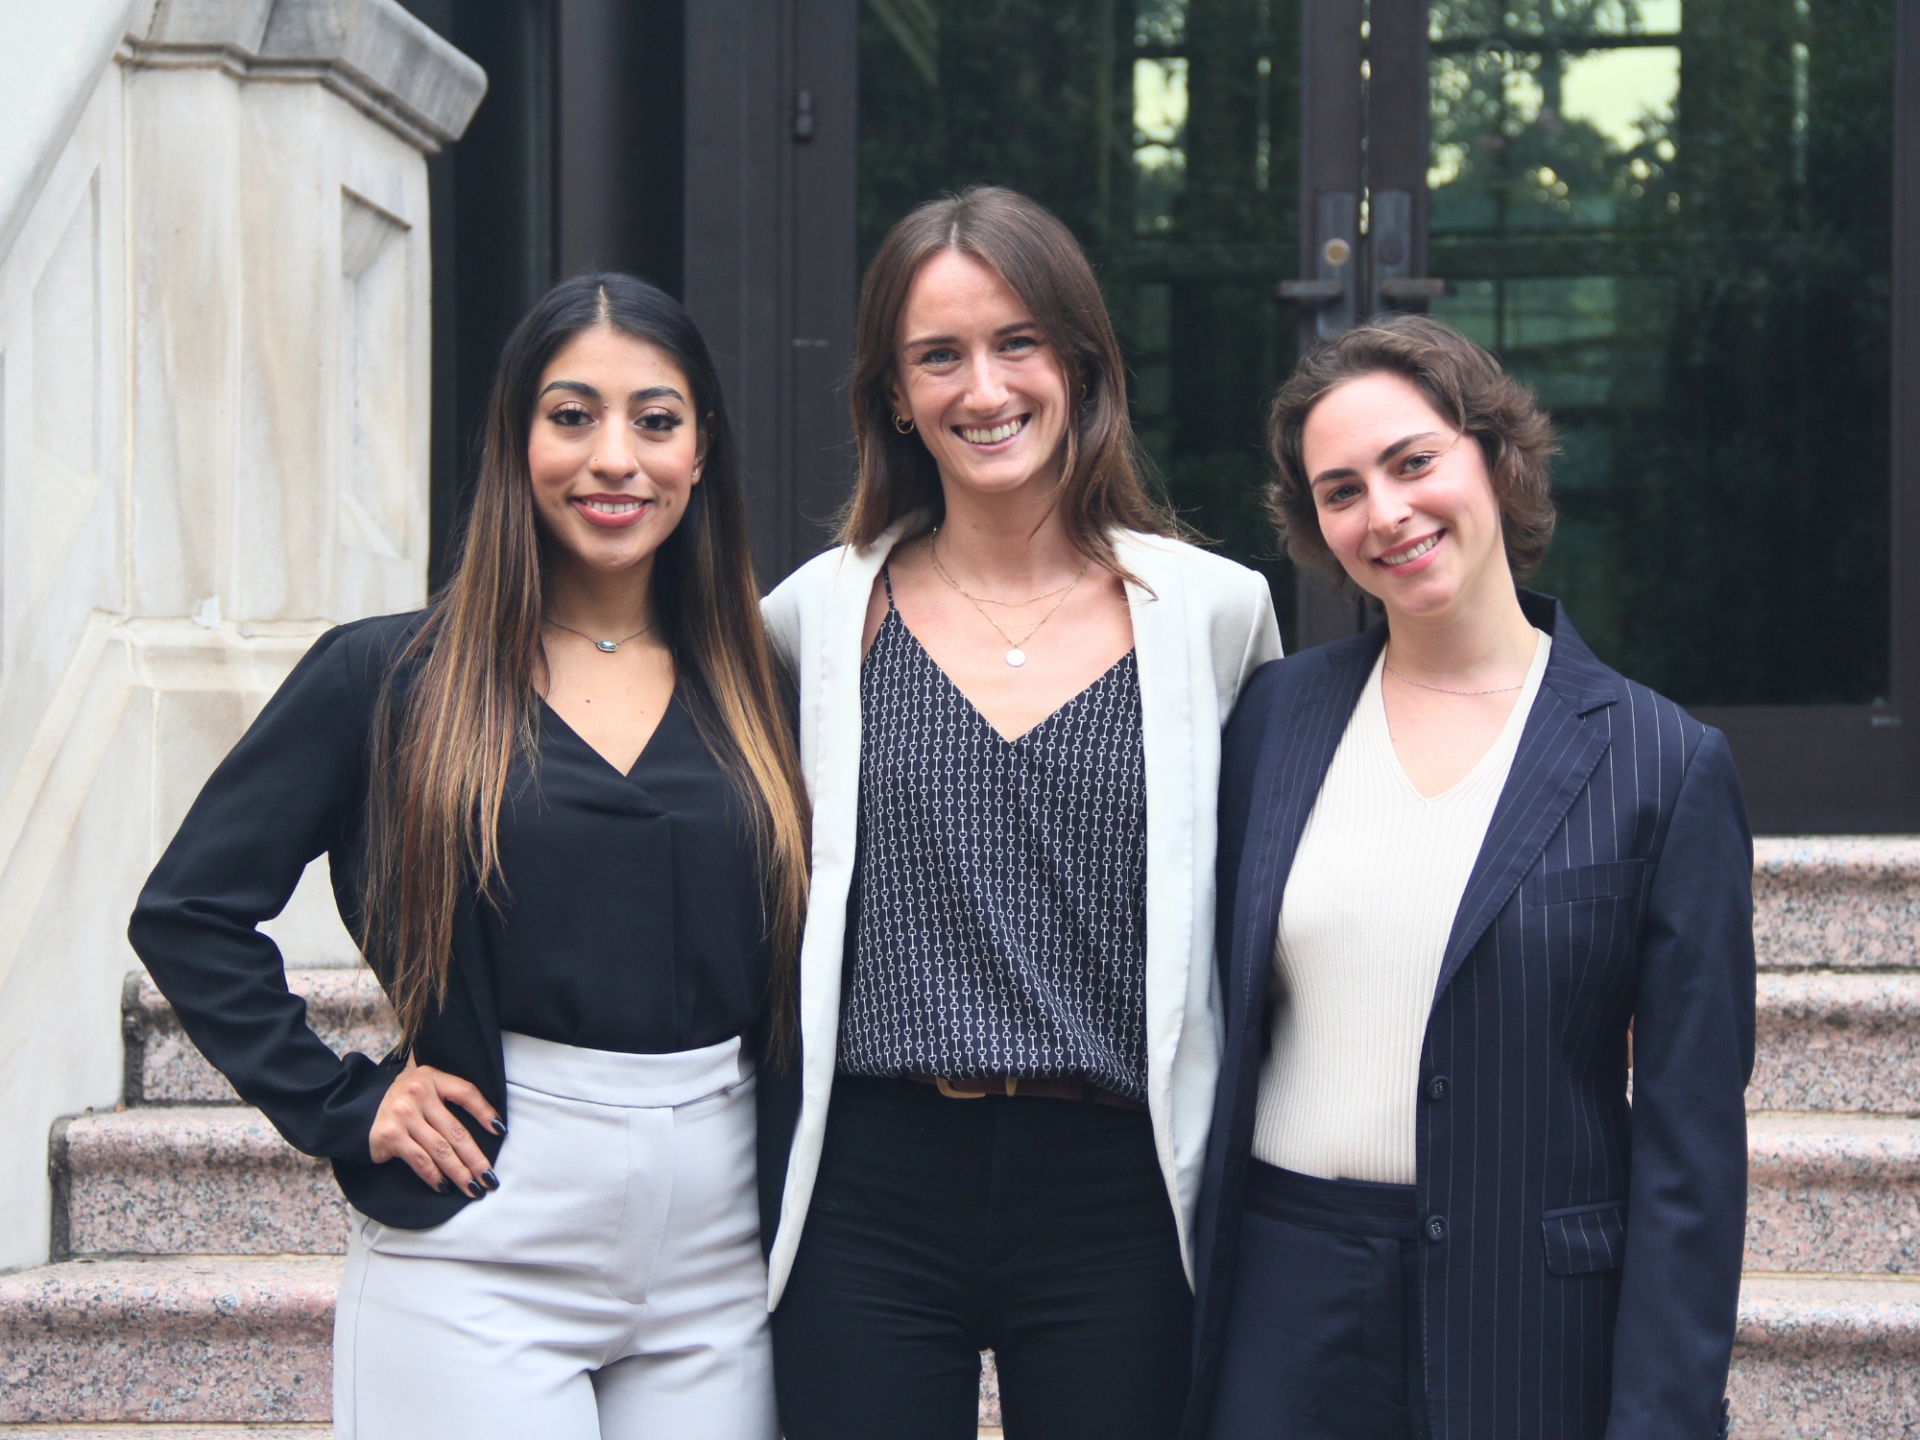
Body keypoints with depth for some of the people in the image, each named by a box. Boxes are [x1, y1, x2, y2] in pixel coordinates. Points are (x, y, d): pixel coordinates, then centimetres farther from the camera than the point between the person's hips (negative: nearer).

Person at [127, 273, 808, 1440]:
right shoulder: (388, 678, -1)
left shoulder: (756, 691, 8)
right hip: (481, 1256, -3)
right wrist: (341, 1107, -5)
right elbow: (189, 912, 0)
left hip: (719, 1265, 3)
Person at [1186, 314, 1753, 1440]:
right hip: (1283, 1305, 3)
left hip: (1534, 1329, -2)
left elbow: (1690, 1139, -6)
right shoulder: (1276, 712, 5)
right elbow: (1216, 1011, 11)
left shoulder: (1665, 764, -5)